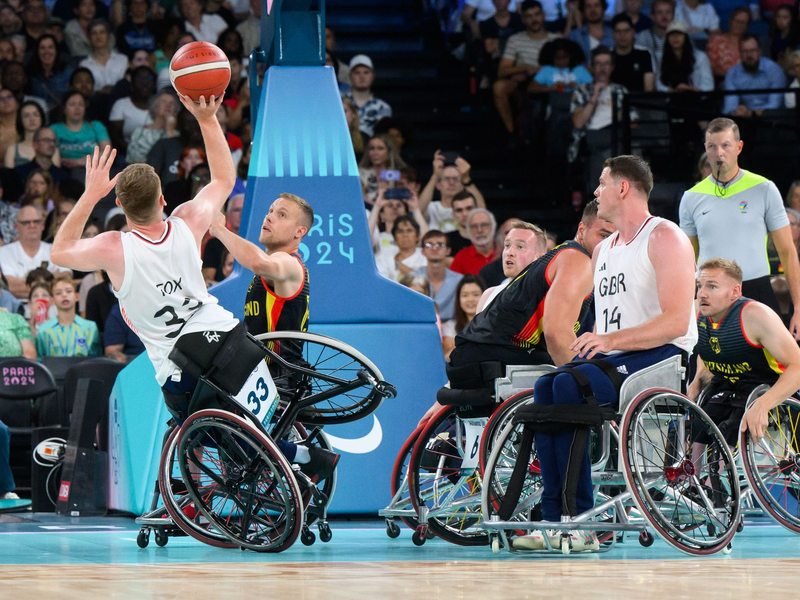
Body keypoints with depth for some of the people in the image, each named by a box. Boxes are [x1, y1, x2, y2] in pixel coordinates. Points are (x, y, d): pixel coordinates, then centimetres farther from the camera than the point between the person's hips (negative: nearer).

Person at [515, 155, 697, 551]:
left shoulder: (665, 238, -5)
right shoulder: (604, 250, 22)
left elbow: (676, 322, -17)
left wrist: (610, 340, -24)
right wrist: (587, 344, 2)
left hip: (661, 357, -8)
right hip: (610, 357, 8)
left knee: (570, 386, -30)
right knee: (545, 387, -21)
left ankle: (579, 521, -29)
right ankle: (554, 516, -26)